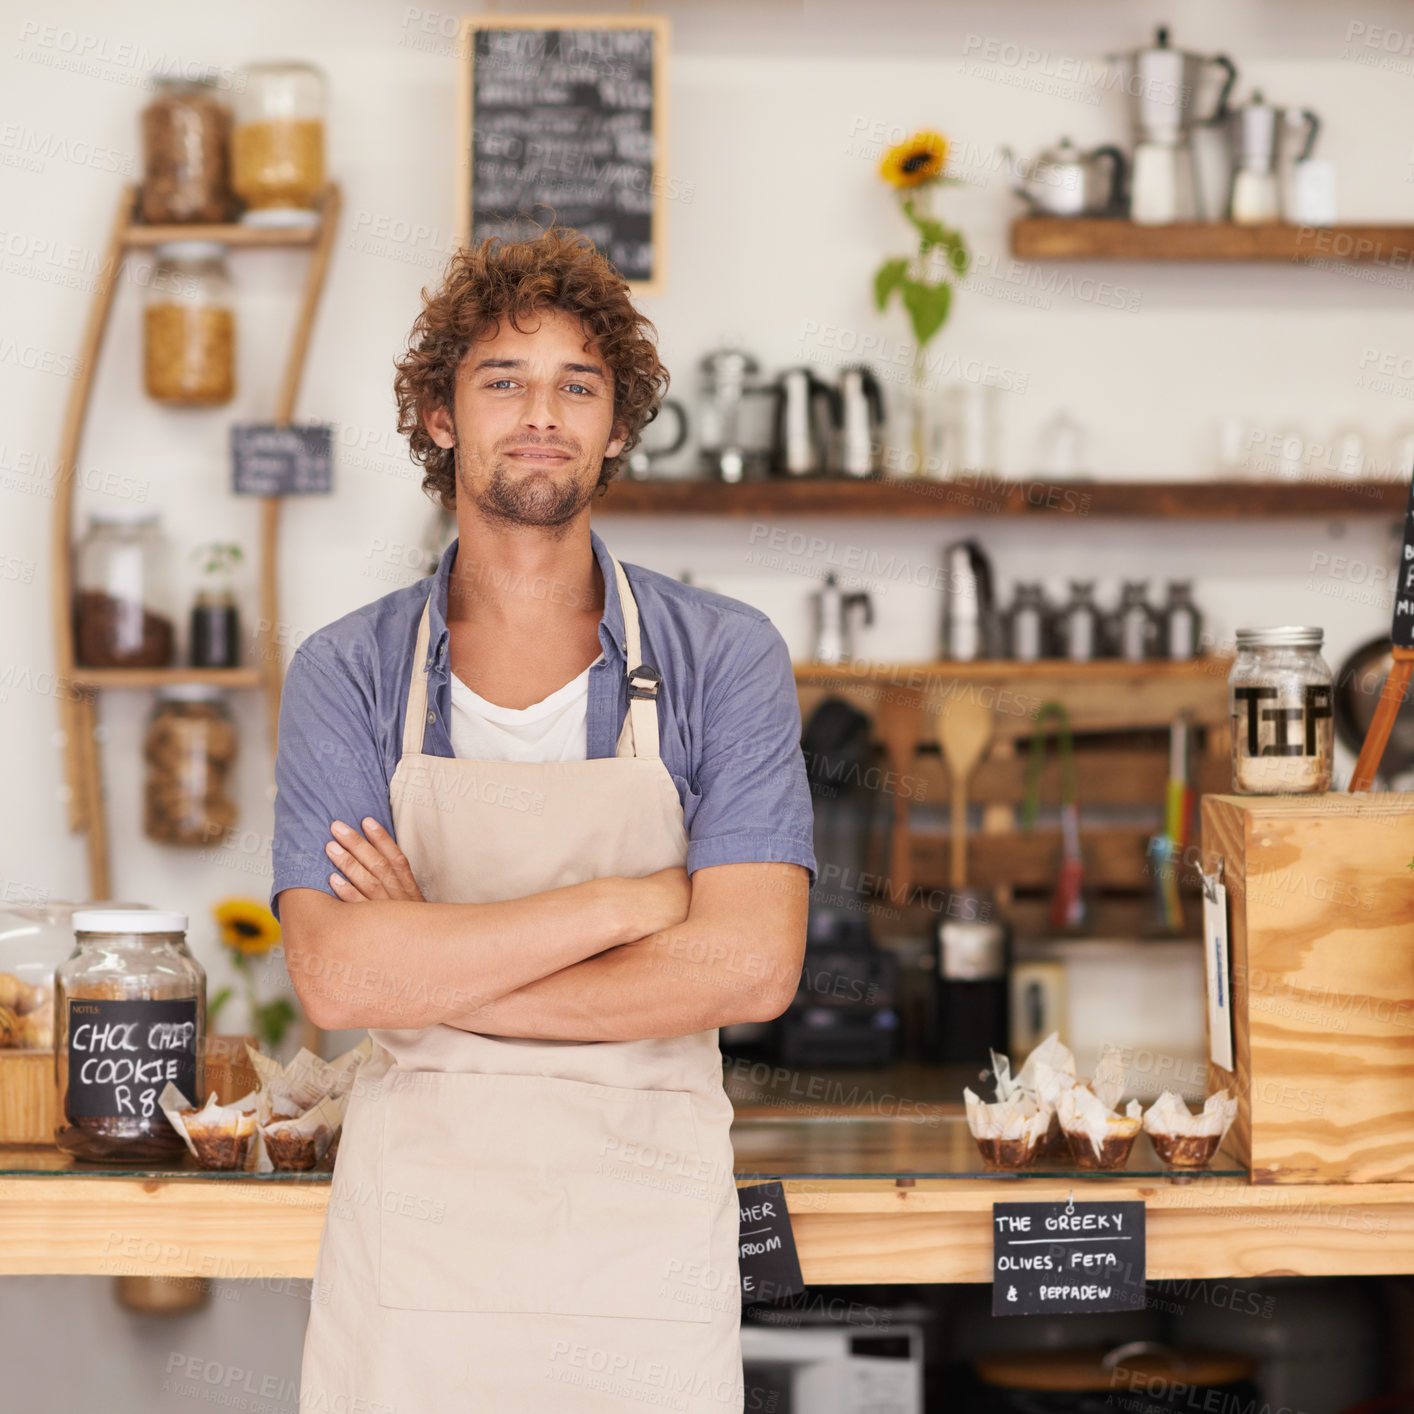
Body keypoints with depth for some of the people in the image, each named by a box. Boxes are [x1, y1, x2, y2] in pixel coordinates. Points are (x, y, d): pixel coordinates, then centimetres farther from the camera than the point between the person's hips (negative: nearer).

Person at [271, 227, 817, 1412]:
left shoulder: (726, 659, -1)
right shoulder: (348, 675, 1)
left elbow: (751, 966, -13)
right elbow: (336, 975, -12)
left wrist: (435, 972, -12)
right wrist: (633, 899, -15)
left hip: (645, 1225, 0)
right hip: (412, 1220, 1)